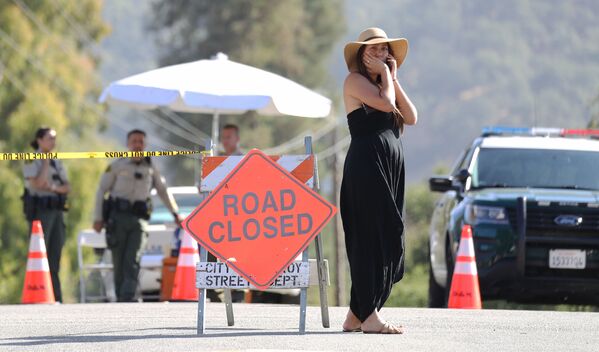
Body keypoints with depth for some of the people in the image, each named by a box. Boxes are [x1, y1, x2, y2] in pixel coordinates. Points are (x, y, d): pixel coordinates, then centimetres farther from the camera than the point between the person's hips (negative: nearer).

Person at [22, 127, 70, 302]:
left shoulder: (57, 162, 17)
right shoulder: (31, 161, -3)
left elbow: (67, 187, 10)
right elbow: (38, 184, -17)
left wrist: (53, 188, -11)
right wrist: (45, 160, -10)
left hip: (56, 210, 7)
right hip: (39, 210, -7)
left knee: (55, 256, 4)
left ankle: (56, 297, 4)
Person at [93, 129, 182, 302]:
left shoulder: (150, 168, 15)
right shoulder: (117, 166, 7)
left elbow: (163, 191, 25)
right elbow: (101, 191, 6)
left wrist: (175, 213, 19)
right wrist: (98, 218, -1)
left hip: (138, 220, 1)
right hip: (117, 217, -1)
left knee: (132, 262, -14)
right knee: (119, 263, -2)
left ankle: (126, 299, -24)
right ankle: (120, 298, 4)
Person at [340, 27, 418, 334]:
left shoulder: (384, 83, 22)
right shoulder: (355, 81, -1)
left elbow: (411, 117, 9)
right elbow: (386, 103, -17)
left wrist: (393, 78, 6)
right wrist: (384, 75, -1)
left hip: (391, 168, 8)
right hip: (366, 164, -8)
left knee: (387, 238, 7)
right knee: (372, 237, -12)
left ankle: (357, 314, 12)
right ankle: (368, 316, -13)